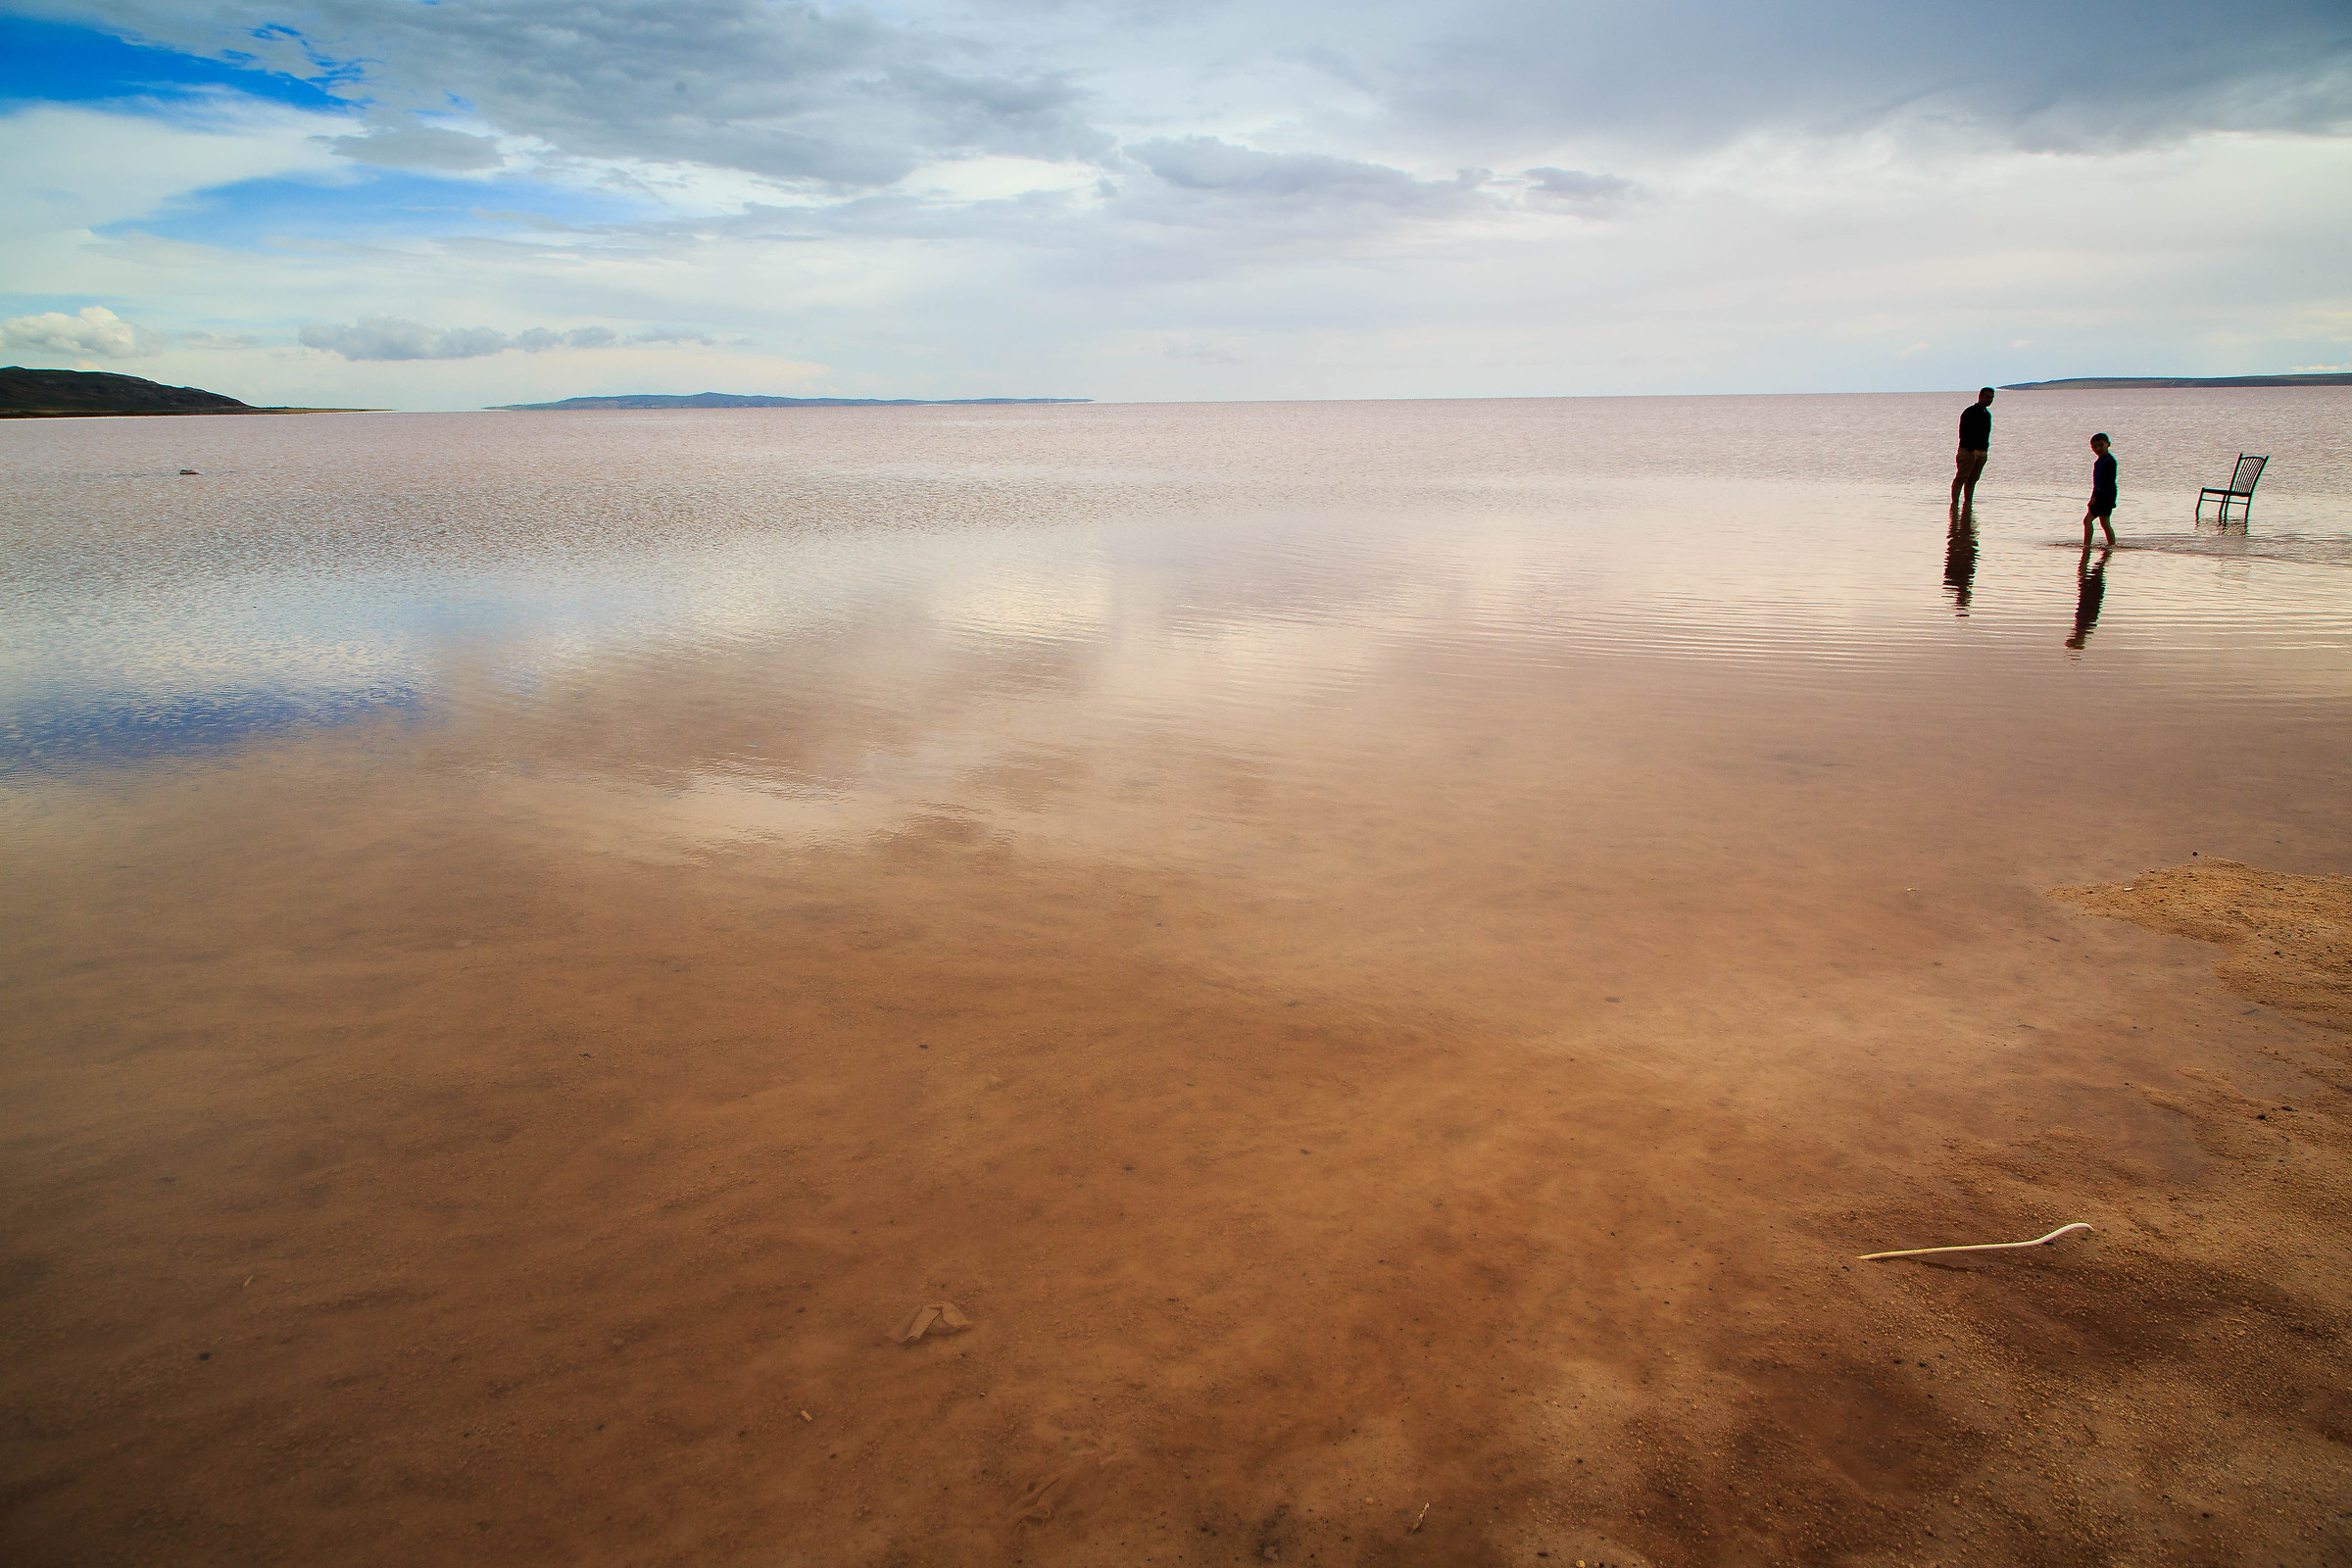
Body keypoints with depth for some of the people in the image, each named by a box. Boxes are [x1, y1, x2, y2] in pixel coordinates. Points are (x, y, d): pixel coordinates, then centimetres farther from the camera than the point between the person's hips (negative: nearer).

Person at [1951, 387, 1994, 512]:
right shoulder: (1969, 412, -7)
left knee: (1972, 480, 8)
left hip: (1982, 452, 7)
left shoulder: (1987, 414, 18)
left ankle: (1968, 504, 10)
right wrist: (1971, 449, -15)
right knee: (1961, 477, -9)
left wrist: (1985, 449, 14)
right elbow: (1963, 432, -11)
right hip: (1968, 451, -7)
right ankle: (1955, 504, -12)